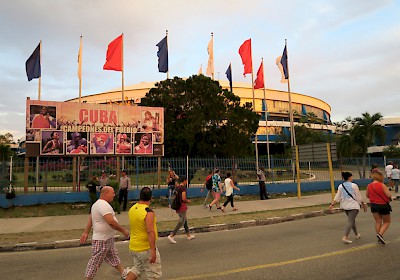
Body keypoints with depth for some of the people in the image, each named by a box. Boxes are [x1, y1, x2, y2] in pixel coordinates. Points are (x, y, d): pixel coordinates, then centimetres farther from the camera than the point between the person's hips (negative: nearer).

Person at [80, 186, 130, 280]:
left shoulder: (98, 204, 8)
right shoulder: (103, 205, -26)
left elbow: (90, 219, 14)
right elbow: (111, 221, -33)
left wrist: (86, 233, 18)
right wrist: (123, 231, -23)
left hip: (108, 239, 11)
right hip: (102, 240, -11)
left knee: (114, 257, 21)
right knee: (95, 261, 5)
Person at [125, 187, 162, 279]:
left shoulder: (132, 209, 1)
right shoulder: (148, 212, -23)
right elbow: (150, 232, -28)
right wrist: (153, 251, -25)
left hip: (133, 247, 8)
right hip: (146, 249, -7)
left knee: (137, 268, 27)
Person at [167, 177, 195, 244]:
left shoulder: (177, 187, 10)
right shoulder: (183, 187, -17)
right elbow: (183, 198, -24)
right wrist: (188, 201, -4)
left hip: (178, 207, 9)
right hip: (182, 207, -9)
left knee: (185, 221, 19)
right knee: (181, 222, -1)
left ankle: (189, 235, 29)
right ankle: (171, 236, -2)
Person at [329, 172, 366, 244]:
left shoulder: (340, 186, 5)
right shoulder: (354, 185, -8)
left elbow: (337, 197, 0)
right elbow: (359, 197, -4)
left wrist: (332, 204, 1)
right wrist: (363, 205, 7)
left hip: (345, 206, 6)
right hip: (353, 206, -6)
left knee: (352, 220, 23)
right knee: (350, 221, -8)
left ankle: (357, 235, 37)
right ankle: (345, 237, -18)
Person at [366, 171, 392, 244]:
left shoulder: (369, 186, -2)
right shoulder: (382, 185, -17)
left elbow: (367, 196, 8)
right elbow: (389, 195, -17)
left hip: (373, 205, 4)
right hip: (383, 205, -4)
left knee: (378, 221, 13)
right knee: (387, 222, 12)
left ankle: (379, 238, 17)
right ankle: (380, 234, -8)